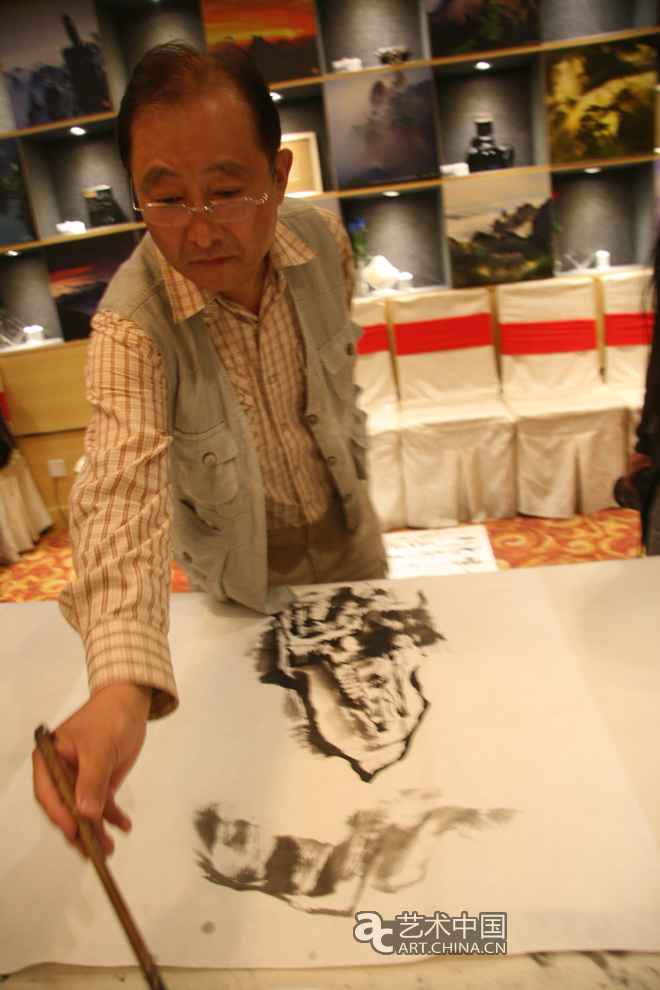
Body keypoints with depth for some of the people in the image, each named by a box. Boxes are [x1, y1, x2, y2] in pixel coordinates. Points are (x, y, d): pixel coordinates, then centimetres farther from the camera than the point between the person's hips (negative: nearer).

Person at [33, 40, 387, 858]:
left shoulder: (323, 241, -20)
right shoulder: (131, 328, -35)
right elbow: (123, 489, -49)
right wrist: (120, 685, -63)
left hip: (347, 527, 5)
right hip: (244, 572, -4)